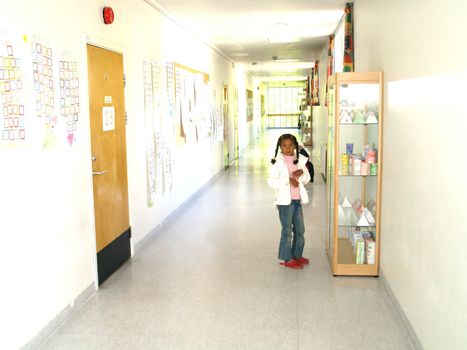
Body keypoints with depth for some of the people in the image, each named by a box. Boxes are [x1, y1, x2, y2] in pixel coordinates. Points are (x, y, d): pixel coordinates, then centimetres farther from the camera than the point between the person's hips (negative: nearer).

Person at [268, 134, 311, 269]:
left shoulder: (300, 159, 6)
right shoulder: (278, 162, -10)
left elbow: (307, 179, 12)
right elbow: (271, 182, -15)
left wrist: (302, 173, -10)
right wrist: (288, 180, -24)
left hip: (298, 200, 6)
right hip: (285, 201, -6)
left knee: (300, 229, 15)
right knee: (287, 230, 3)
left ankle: (297, 255, 32)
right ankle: (288, 259, 16)